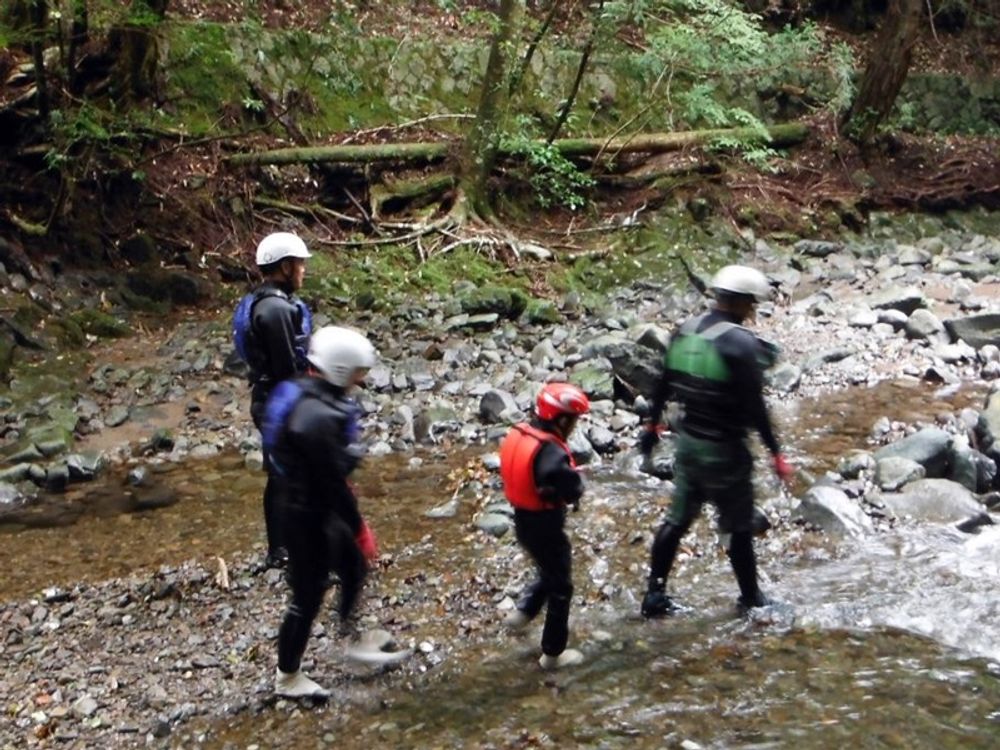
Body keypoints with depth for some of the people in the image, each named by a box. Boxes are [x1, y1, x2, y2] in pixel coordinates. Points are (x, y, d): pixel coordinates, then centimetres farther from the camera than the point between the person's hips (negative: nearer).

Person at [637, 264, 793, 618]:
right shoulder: (740, 343, -19)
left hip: (687, 440, 7)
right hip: (723, 449, -7)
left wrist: (652, 423, 25)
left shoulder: (685, 331, 3)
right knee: (740, 527, 10)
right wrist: (775, 452, -11)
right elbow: (754, 406, -19)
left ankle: (655, 594, 21)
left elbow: (664, 384, 12)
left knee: (678, 519, 16)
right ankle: (750, 598, 24)